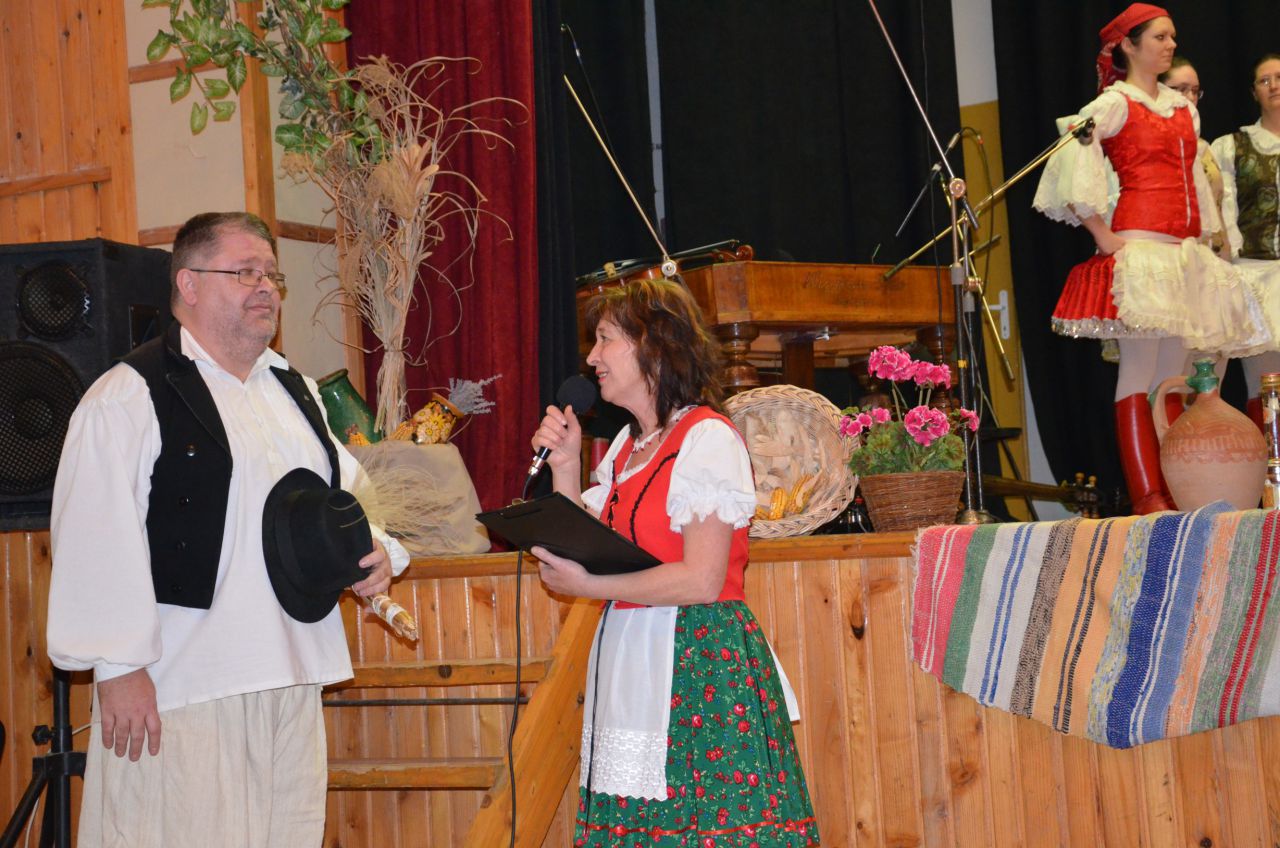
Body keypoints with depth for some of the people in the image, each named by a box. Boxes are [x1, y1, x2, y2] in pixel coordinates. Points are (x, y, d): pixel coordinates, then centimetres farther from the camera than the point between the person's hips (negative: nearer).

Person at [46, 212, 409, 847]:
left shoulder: (296, 391, 17)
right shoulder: (130, 396, -8)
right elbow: (98, 544, -14)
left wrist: (373, 551, 7)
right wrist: (118, 669, -18)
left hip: (292, 676, 7)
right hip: (179, 687, -7)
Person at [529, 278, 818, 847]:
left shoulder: (708, 439, -9)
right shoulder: (626, 447, 17)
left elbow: (701, 581, -16)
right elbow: (587, 553, 13)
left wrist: (586, 586, -13)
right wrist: (565, 465, 6)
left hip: (699, 670, -8)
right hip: (630, 661, 8)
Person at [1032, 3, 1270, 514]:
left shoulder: (1182, 107, 21)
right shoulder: (1115, 103, -1)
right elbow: (1071, 165, -12)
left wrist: (1205, 243, 18)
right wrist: (1103, 236, -12)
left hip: (1185, 254, 7)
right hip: (1140, 244, -7)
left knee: (1172, 374, 4)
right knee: (1139, 370, -9)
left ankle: (1174, 493, 4)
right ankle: (1147, 496, -11)